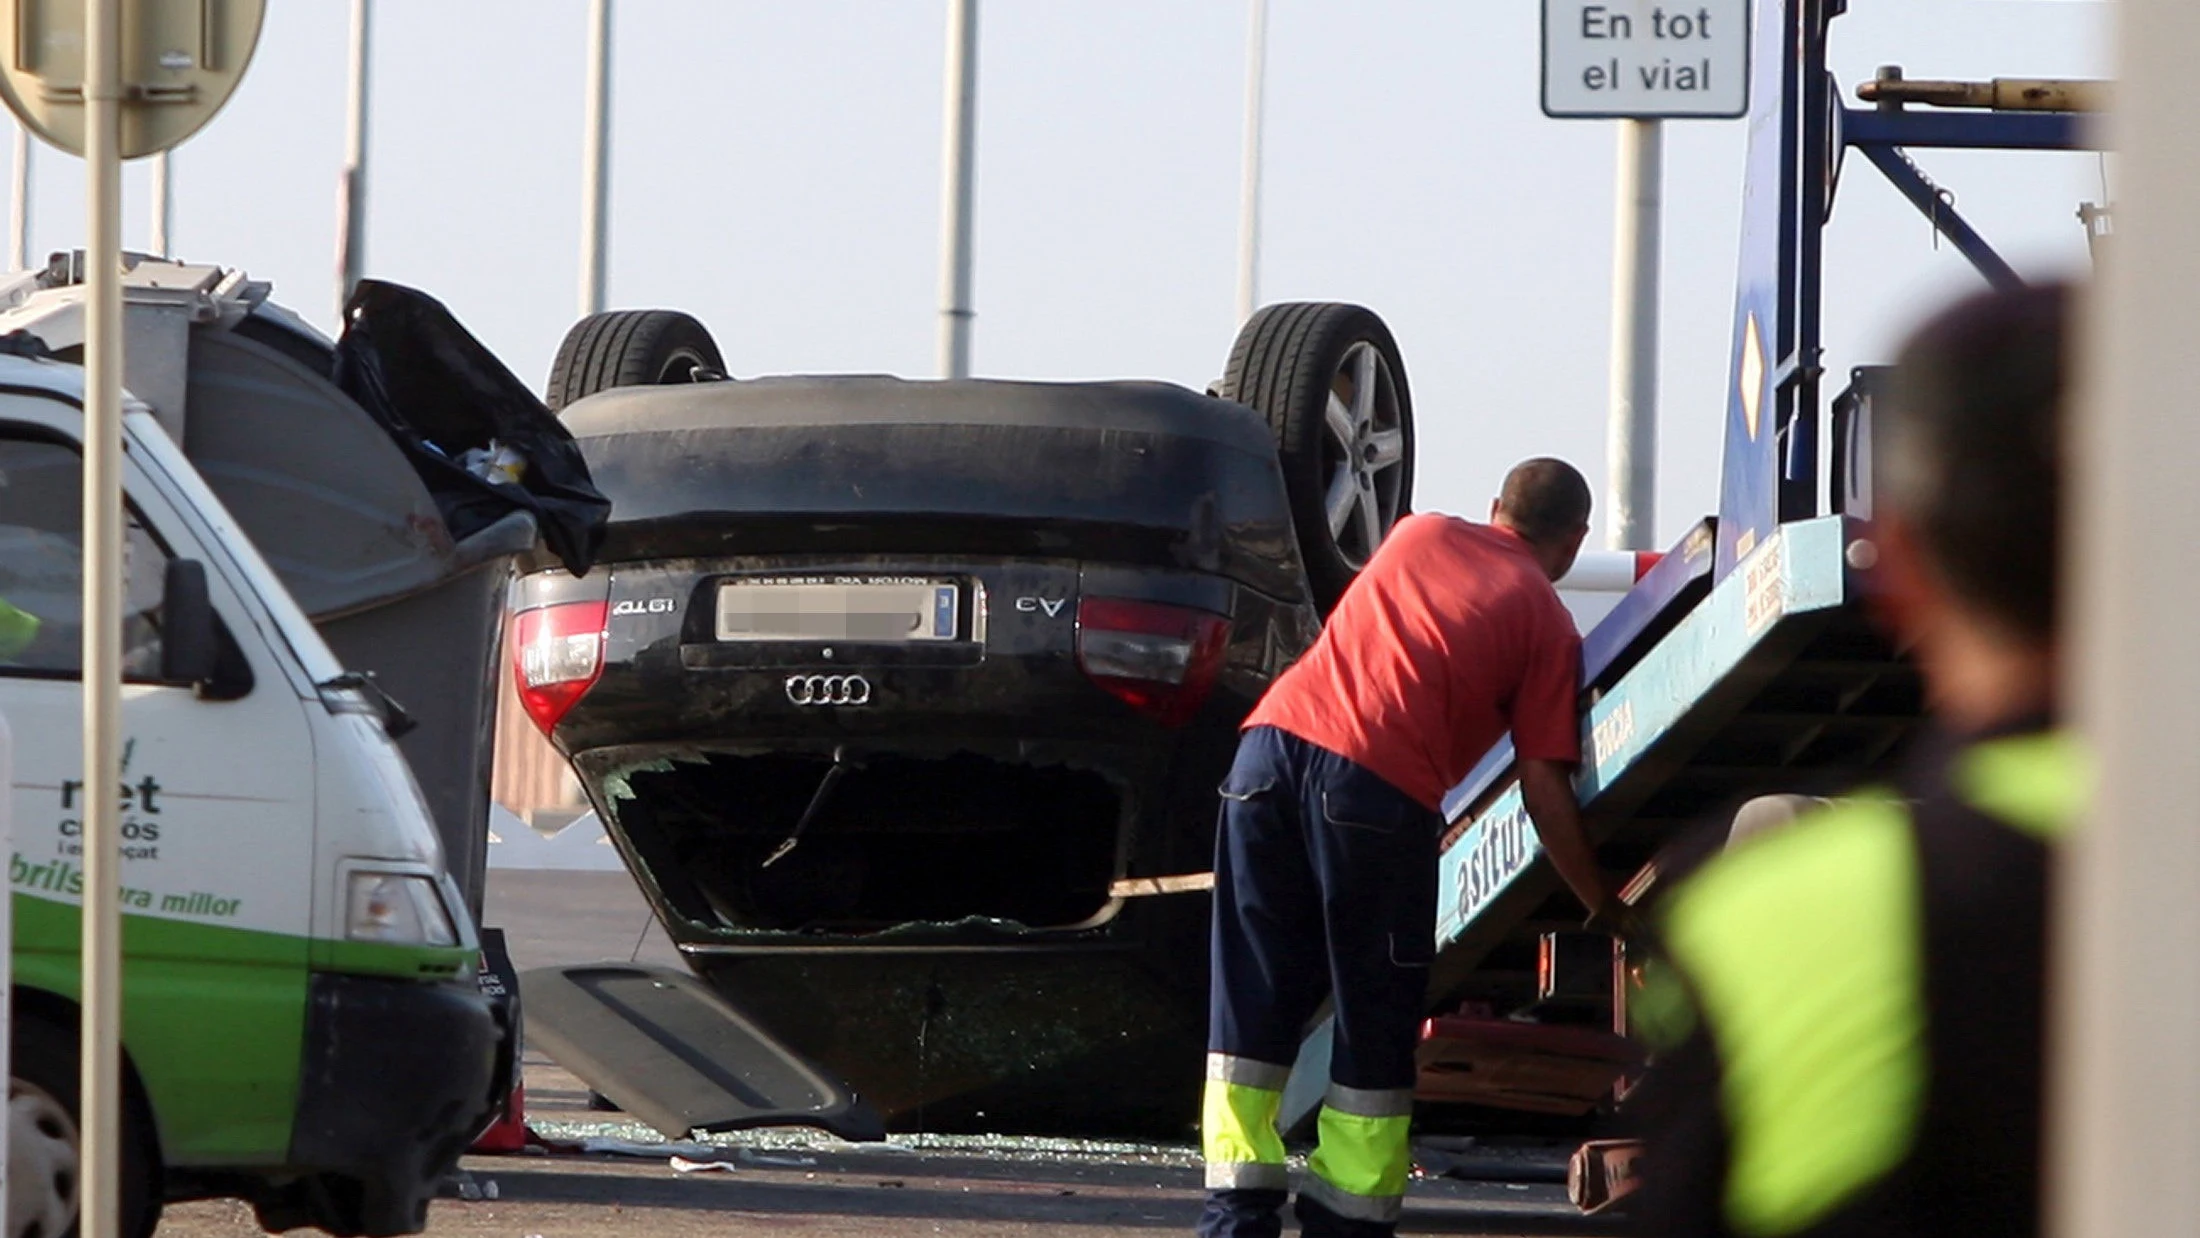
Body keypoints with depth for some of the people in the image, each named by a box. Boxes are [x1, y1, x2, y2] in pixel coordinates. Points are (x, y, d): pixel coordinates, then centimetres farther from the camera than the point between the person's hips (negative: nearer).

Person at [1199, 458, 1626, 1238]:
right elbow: (1544, 794, 5)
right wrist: (1607, 909, 16)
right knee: (1375, 1028, 7)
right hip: (1380, 785, -4)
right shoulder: (1546, 620, 11)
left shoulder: (1419, 535, 25)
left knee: (1252, 1006, 10)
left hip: (1273, 742, 4)